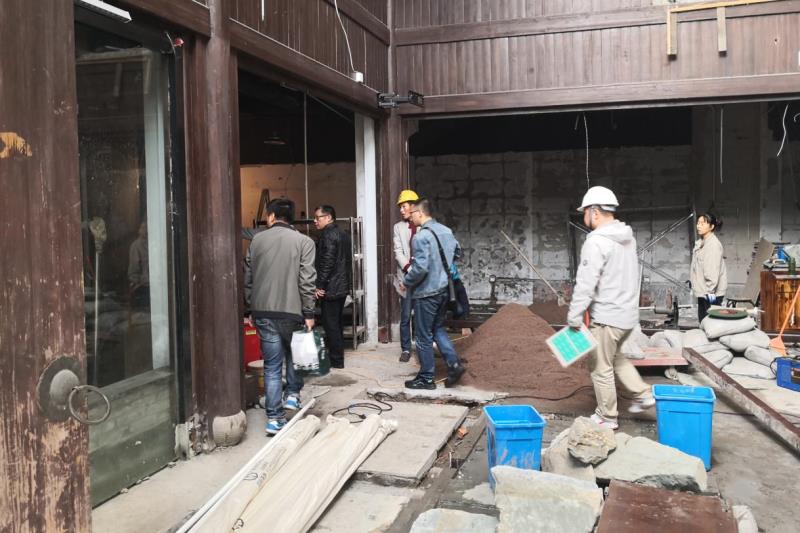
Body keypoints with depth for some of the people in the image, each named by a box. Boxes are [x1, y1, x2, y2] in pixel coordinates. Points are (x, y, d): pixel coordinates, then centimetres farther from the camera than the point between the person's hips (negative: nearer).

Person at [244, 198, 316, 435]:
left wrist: (252, 307, 19)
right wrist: (308, 313, -6)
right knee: (295, 355, 25)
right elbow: (306, 281, -10)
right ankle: (293, 394, 22)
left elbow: (247, 278, 10)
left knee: (271, 365, 6)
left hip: (263, 312, 2)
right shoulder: (303, 241, -3)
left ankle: (274, 417, 6)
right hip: (292, 310, -2)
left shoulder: (257, 240, 7)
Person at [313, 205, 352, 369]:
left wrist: (320, 285, -17)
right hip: (342, 286, 10)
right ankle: (337, 355, 25)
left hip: (330, 288, -10)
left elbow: (327, 263, -21)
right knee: (336, 323, 17)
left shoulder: (328, 235, -14)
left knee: (330, 324, -3)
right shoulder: (343, 234, 15)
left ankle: (336, 360, 2)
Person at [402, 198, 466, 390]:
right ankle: (454, 364, 9)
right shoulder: (446, 230, 6)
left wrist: (406, 282, -8)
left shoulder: (421, 236, -20)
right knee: (438, 329, 22)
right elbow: (458, 252, 21)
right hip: (443, 289, 8)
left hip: (426, 293, -8)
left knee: (424, 336, 5)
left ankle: (426, 379, 14)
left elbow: (420, 267, -25)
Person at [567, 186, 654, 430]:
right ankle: (643, 394, 26)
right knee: (615, 357, 28)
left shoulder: (597, 241, -19)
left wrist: (574, 315, -15)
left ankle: (607, 417, 15)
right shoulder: (627, 237, 9)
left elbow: (585, 283, -22)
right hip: (628, 312, 9)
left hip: (606, 316, -9)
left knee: (601, 367, 4)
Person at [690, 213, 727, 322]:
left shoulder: (713, 244, -15)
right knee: (703, 322, 13)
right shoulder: (700, 243, 13)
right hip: (702, 292, 9)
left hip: (711, 293, -9)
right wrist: (695, 287, 18)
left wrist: (710, 290, -23)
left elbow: (713, 269, -21)